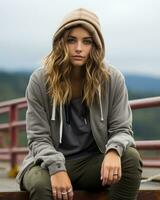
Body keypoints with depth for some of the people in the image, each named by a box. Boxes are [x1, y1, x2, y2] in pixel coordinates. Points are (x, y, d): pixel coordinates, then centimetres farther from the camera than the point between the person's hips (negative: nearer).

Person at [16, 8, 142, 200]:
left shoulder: (112, 78, -6)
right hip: (51, 161, -2)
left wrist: (114, 151, -30)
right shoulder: (40, 80, -8)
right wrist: (57, 168, -29)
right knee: (40, 183, -37)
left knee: (130, 158, -28)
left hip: (94, 161, 2)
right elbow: (38, 138, -9)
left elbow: (122, 129, -5)